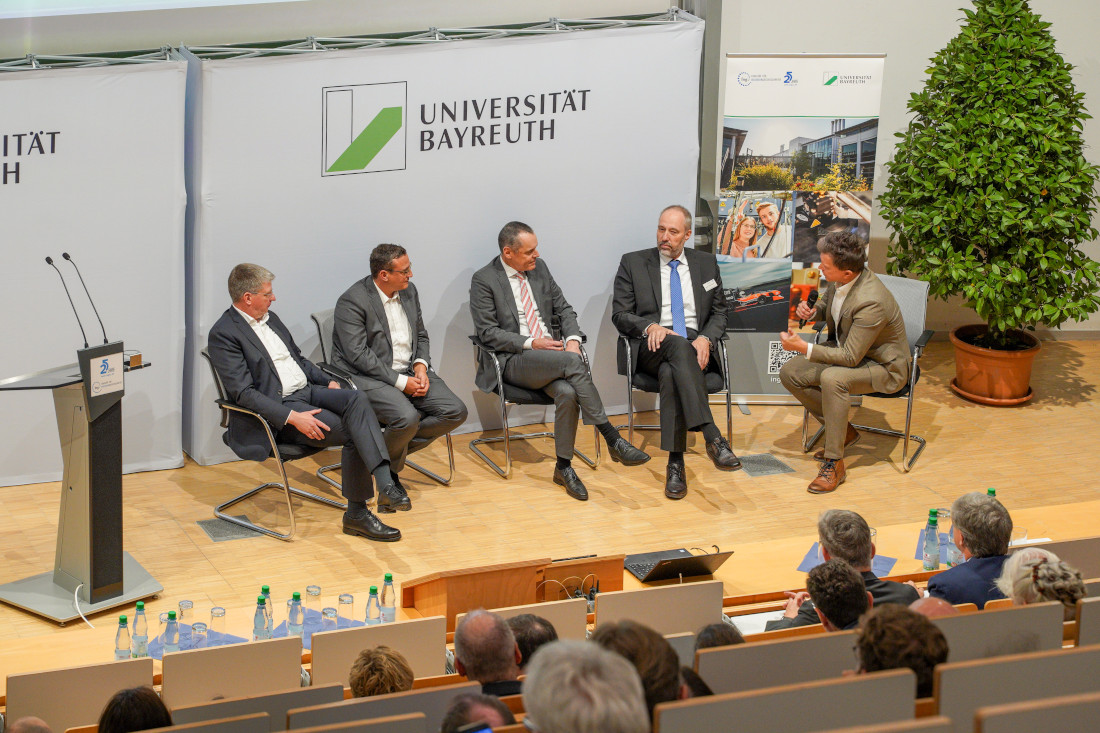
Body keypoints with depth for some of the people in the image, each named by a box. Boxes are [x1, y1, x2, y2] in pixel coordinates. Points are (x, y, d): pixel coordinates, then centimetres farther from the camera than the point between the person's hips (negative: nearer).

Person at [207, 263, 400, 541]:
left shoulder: (270, 318, 17)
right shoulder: (224, 334, -10)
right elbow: (243, 392, -18)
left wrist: (328, 382, 10)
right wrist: (292, 417, -25)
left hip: (307, 391, 7)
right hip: (278, 408, -7)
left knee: (357, 399, -24)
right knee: (353, 434, -24)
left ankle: (385, 484, -33)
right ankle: (356, 513, -15)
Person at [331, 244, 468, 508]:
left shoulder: (409, 291, 9)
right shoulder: (352, 301, -14)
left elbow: (421, 336, 19)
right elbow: (359, 355, -19)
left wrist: (421, 366, -3)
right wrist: (400, 382, -20)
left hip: (409, 372, 8)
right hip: (369, 377, -7)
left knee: (456, 412, -11)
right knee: (407, 417, -33)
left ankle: (396, 447, 3)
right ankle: (389, 471, -3)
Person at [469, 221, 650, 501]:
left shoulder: (539, 268, 13)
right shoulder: (484, 280, -4)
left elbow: (563, 309, 17)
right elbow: (488, 332, -8)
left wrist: (572, 338, -3)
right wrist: (531, 343, -17)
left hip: (551, 355, 5)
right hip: (513, 361, -5)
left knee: (567, 392, -30)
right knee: (572, 362, -32)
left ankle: (563, 467, -16)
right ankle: (613, 440, -29)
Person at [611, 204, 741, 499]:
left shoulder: (706, 264, 18)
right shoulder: (633, 263, 12)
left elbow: (719, 313, 16)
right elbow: (620, 314, 6)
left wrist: (705, 339, -7)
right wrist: (650, 326, -15)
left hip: (695, 346, 2)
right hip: (652, 349, -2)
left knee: (671, 374, -37)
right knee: (678, 345, -40)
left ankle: (675, 464, -42)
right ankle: (712, 437, -52)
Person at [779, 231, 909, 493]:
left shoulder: (870, 302, -35)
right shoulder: (840, 281, -10)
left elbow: (850, 357, -30)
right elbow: (826, 304, 14)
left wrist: (803, 348, -29)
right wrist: (812, 311, -10)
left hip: (883, 367, -9)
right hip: (845, 349, 9)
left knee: (832, 378, -37)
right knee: (789, 373, -5)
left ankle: (834, 464, -26)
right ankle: (843, 431, 10)